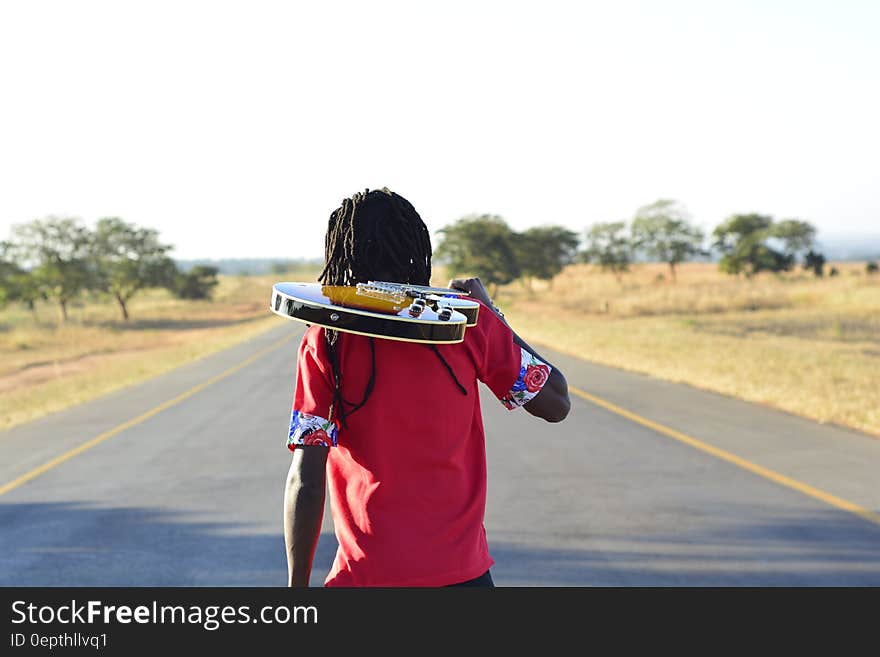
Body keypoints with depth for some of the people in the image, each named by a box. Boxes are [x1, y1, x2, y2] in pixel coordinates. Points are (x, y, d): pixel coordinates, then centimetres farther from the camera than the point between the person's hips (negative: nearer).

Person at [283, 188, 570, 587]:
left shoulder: (325, 341, -4)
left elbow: (305, 482, -7)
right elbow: (556, 403, 8)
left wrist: (297, 585, 2)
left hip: (366, 573, -1)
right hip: (463, 569, 2)